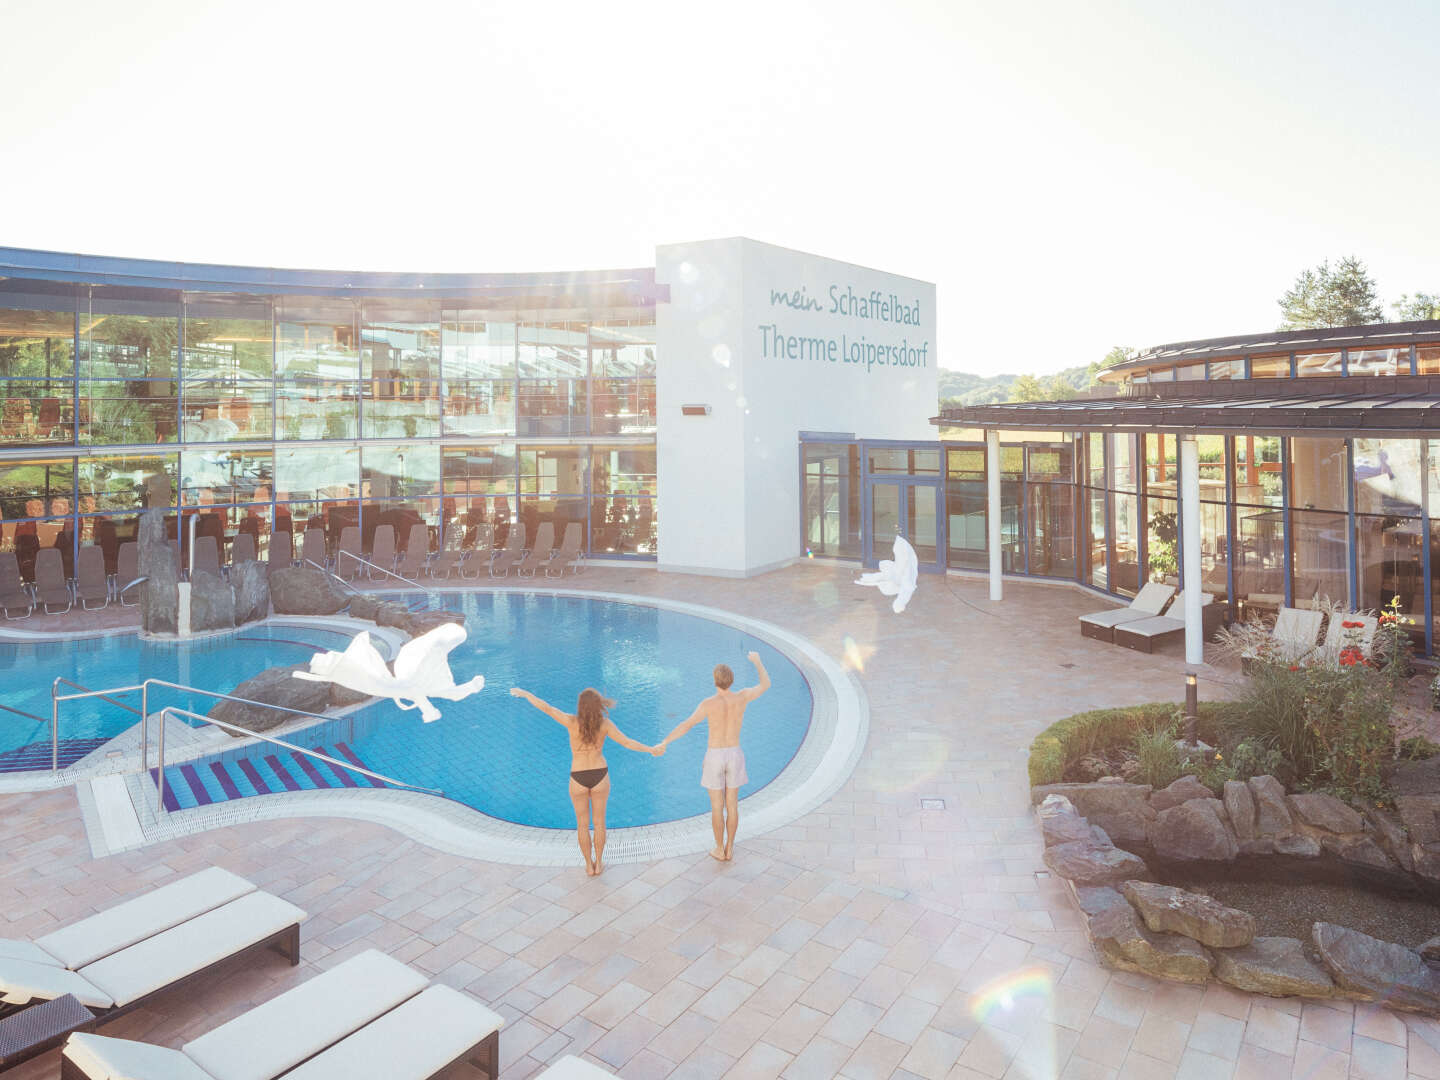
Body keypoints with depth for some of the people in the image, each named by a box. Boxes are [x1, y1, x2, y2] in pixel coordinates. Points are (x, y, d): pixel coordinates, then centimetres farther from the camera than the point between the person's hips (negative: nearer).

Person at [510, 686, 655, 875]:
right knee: (599, 821, 21)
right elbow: (628, 743, -17)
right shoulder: (605, 723, -18)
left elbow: (545, 707, -23)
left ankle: (589, 865, 31)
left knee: (582, 824, 20)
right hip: (600, 777, 1)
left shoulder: (572, 722, -22)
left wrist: (524, 693, -9)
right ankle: (598, 863, 32)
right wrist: (650, 749, -2)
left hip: (578, 779, -1)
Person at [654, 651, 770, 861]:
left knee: (716, 807, 13)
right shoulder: (742, 696, -11)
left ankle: (720, 850, 24)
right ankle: (729, 849, 27)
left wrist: (663, 743, -32)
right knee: (732, 805, 17)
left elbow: (686, 725, -28)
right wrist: (757, 661, 22)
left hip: (714, 757, -2)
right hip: (734, 756, 2)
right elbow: (766, 684, 7)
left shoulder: (709, 703, -18)